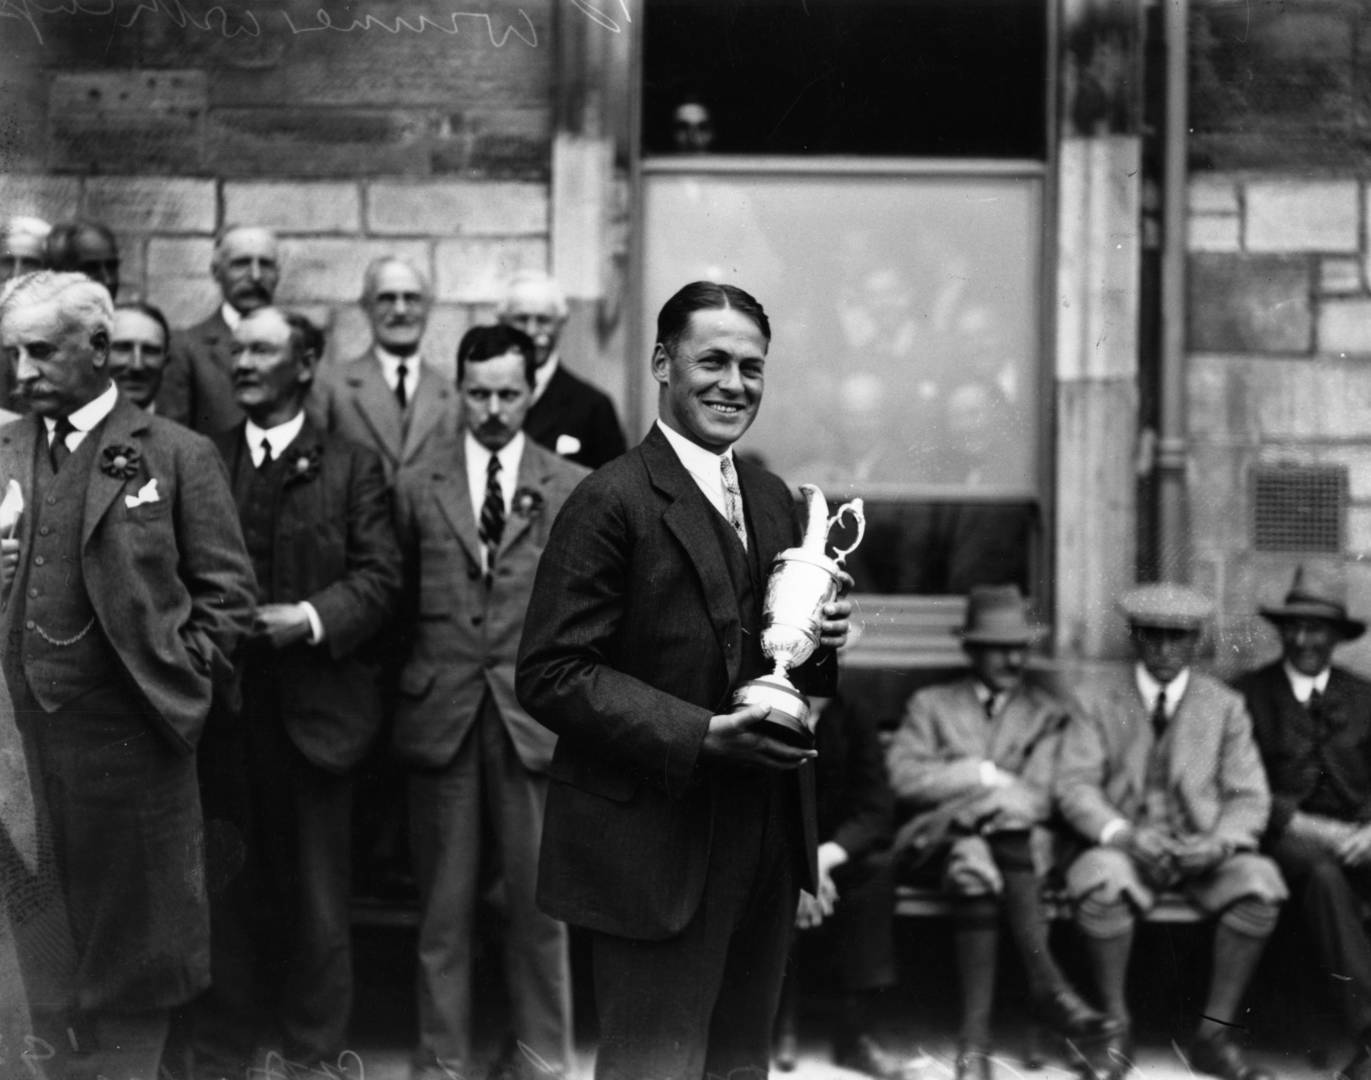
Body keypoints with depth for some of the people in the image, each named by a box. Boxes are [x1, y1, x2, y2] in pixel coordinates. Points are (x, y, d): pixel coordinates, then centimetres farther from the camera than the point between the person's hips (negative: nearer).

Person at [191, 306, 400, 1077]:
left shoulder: (351, 468, 4)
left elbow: (379, 577, -3)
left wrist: (311, 618, -16)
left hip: (314, 707, -1)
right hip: (223, 702, 1)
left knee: (318, 890, 7)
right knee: (226, 889, 5)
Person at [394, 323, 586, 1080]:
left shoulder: (571, 489, 4)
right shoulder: (418, 487, 6)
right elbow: (397, 600, 9)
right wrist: (408, 682, 3)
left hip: (535, 715, 0)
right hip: (439, 713, 1)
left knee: (538, 898, 5)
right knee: (443, 903, 6)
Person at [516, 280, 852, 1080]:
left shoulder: (773, 499, 13)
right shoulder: (613, 501, -12)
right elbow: (550, 675, -17)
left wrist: (821, 641, -2)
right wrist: (697, 735, -24)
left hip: (768, 840, 8)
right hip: (658, 844, -8)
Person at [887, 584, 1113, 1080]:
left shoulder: (1048, 713, 21)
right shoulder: (931, 704, 20)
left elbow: (1040, 798, 5)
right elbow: (904, 776, 2)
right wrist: (983, 775, -4)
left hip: (1020, 841, 0)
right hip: (942, 841, 0)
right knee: (973, 860, -36)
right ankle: (1045, 983, -43)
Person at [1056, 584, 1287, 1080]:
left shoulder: (1225, 706, 9)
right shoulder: (1096, 701, 6)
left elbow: (1248, 796, 5)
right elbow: (1075, 784, -3)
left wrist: (1220, 842, -17)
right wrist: (1123, 834, -22)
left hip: (1202, 851, 2)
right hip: (1124, 848, -1)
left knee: (1260, 883, -30)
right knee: (1100, 880, -36)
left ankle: (1214, 1035, -16)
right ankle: (1115, 1029, -17)